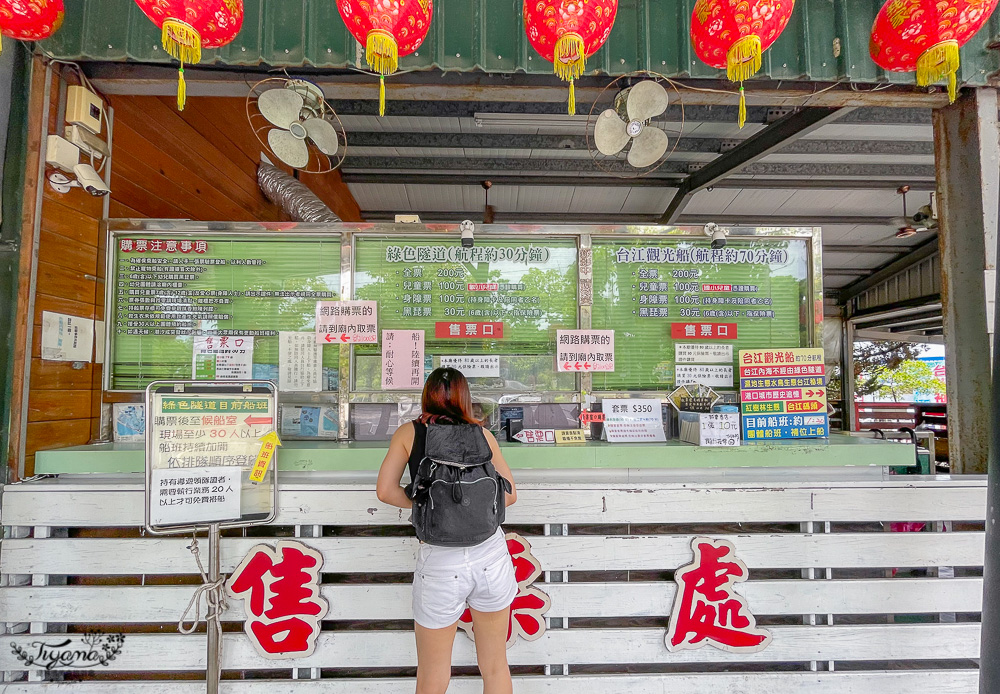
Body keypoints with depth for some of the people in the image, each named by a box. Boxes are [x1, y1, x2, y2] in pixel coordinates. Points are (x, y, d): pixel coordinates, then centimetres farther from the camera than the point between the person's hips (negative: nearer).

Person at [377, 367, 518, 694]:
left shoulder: (408, 432, 3)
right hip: (491, 554, 2)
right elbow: (509, 494, 6)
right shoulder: (482, 434, 4)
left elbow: (385, 490, -4)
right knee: (495, 667, 23)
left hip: (440, 564, -1)